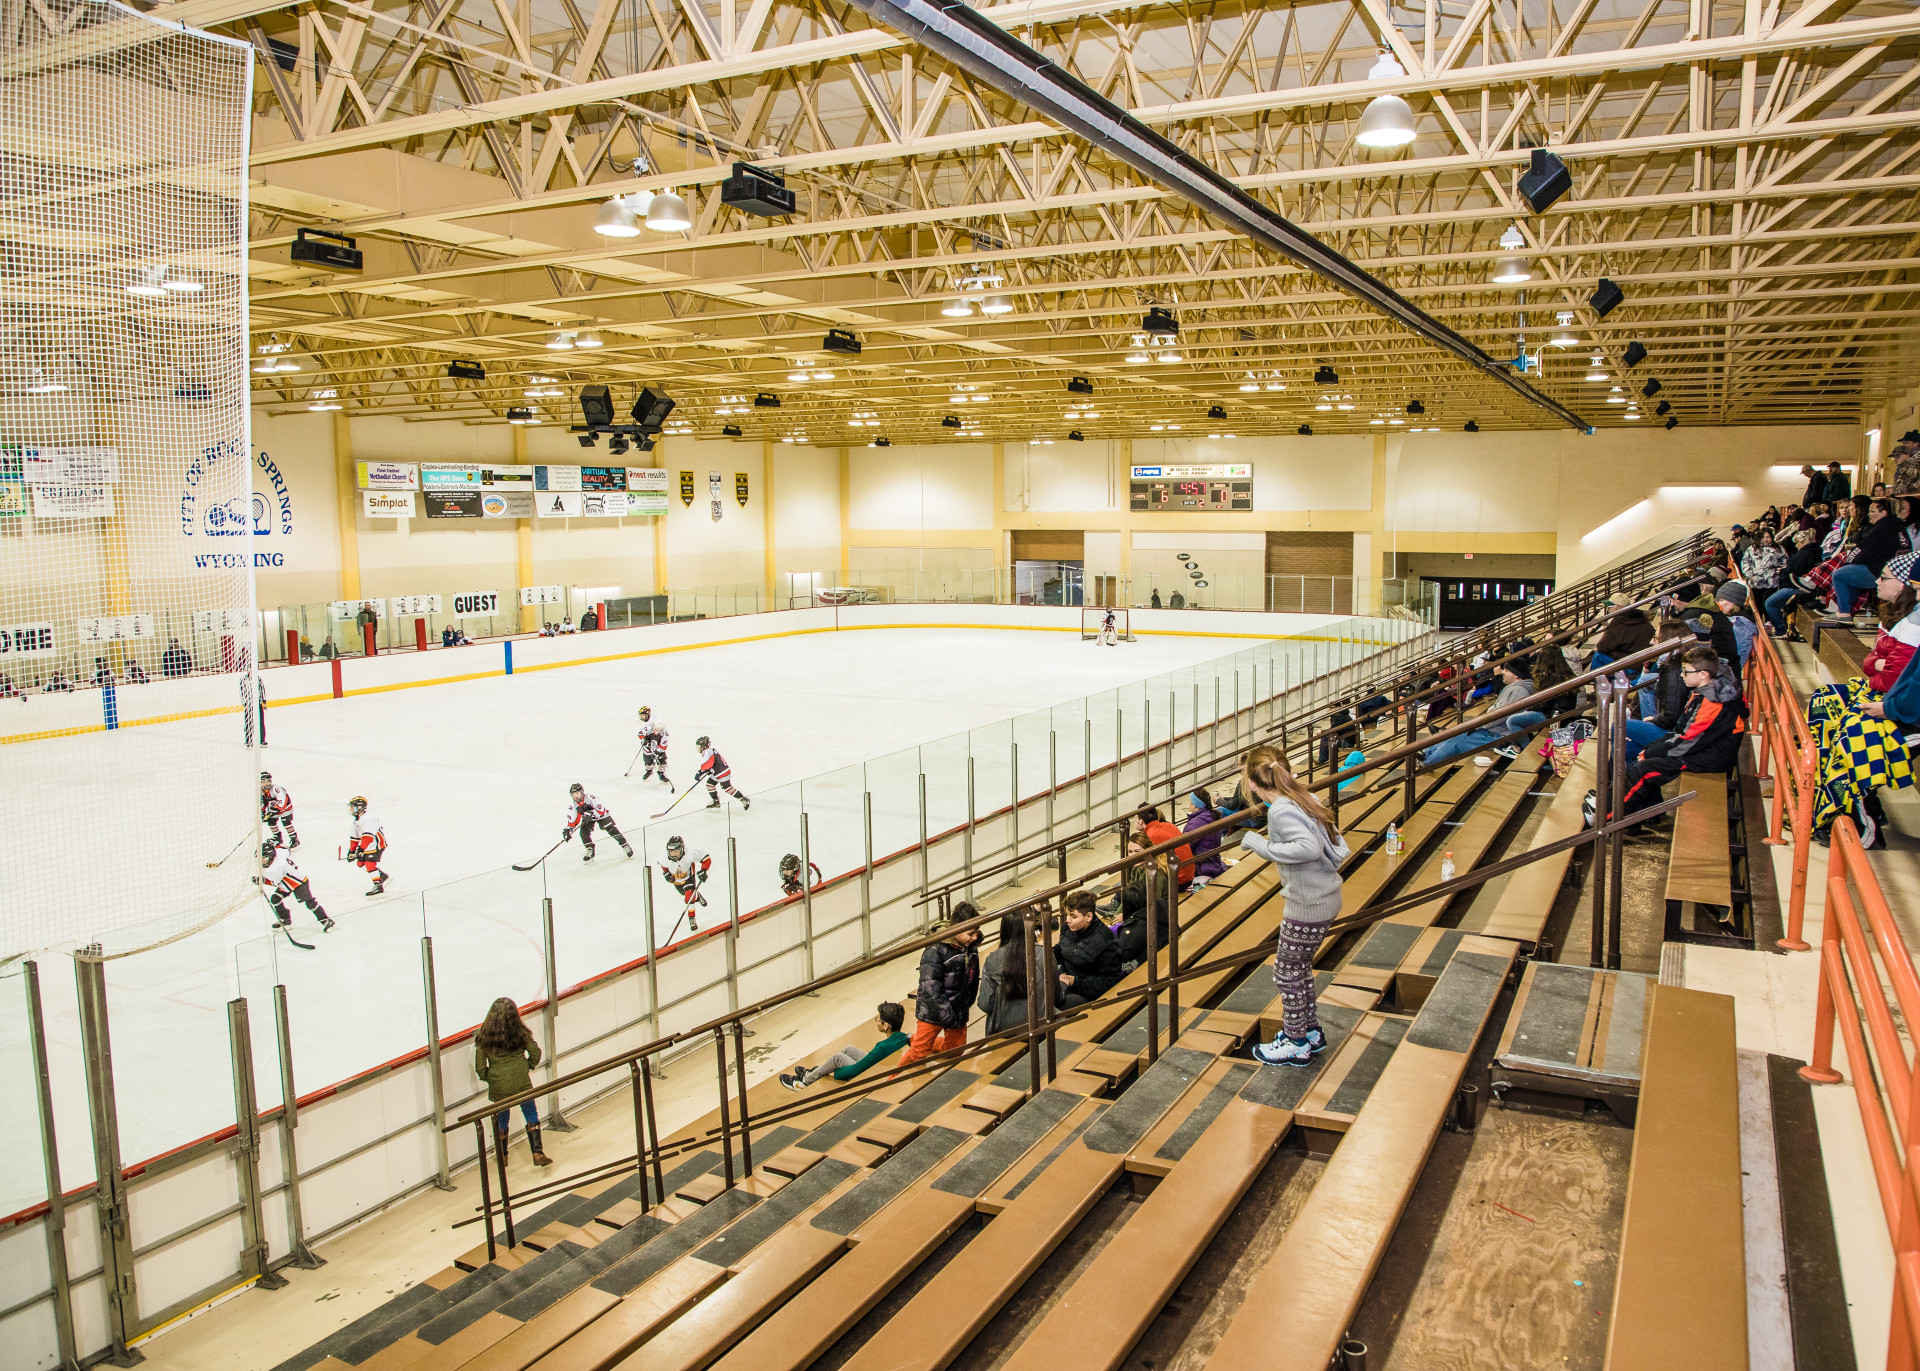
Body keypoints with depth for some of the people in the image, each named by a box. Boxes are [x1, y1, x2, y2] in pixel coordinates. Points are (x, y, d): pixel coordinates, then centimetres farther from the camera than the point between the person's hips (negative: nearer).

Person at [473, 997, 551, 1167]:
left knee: (501, 1120, 19)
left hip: (498, 1087, 1)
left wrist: (487, 1077, 12)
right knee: (531, 1116, 12)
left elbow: (480, 1067, -6)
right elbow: (535, 1052, -4)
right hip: (521, 1083, 0)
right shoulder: (520, 1032, -10)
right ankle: (537, 1154, 8)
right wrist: (529, 1066, 15)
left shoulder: (483, 1037, -11)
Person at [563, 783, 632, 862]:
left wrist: (592, 813, -48)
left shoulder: (591, 798, -33)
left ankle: (625, 846, 3)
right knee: (584, 832, -16)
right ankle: (590, 851, 2)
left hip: (602, 815, -4)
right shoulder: (573, 805, -16)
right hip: (587, 819, 5)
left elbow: (601, 810, -34)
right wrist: (568, 829, -22)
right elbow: (573, 819, -9)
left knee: (612, 830, -11)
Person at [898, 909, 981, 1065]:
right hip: (932, 1012, -7)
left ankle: (915, 1041, 41)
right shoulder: (935, 950, -27)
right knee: (919, 1053, 1)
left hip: (959, 1011, 7)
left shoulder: (972, 946, -5)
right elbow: (931, 990, -27)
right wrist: (949, 1017, -24)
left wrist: (967, 1005, 10)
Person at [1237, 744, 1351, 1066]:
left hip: (1308, 906, -9)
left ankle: (1296, 1045, 23)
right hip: (1326, 895, 9)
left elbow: (1309, 847, -36)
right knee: (1299, 965, 25)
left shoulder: (1281, 810, -22)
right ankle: (1311, 1031, 39)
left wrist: (1261, 845, -28)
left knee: (1287, 971, 9)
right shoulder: (1306, 798, 3)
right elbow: (1339, 849, 6)